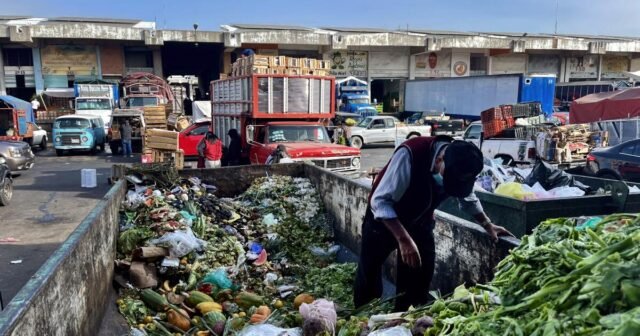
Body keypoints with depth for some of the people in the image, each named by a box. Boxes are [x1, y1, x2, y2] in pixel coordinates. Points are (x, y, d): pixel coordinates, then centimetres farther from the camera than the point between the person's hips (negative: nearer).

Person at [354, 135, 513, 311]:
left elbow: (468, 199, 7)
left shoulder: (460, 166, -17)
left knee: (418, 288, 6)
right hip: (383, 219, -4)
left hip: (420, 222, 4)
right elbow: (380, 201, -34)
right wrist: (403, 239, -40)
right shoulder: (411, 154, -36)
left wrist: (488, 225, 5)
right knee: (369, 281, 5)